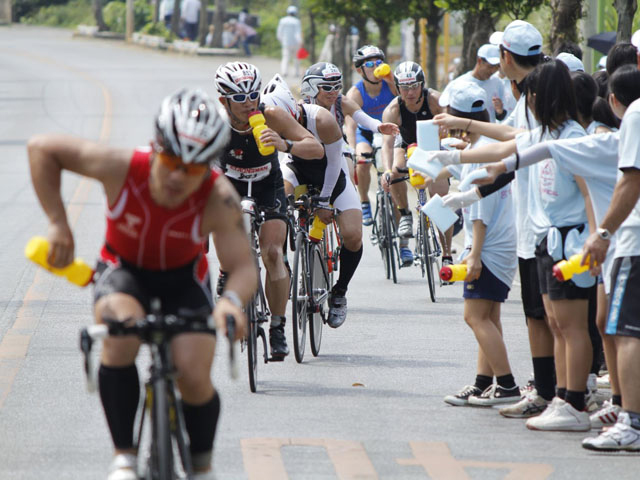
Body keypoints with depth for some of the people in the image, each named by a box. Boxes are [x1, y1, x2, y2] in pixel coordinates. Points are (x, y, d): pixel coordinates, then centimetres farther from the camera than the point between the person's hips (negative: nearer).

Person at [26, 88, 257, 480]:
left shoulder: (218, 198, -31)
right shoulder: (122, 168, -30)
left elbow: (243, 266, -33)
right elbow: (42, 148, -17)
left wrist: (233, 301, -56)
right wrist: (58, 223, -20)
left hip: (184, 279, 1)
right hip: (124, 271, 0)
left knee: (194, 377, -17)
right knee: (120, 339, -33)